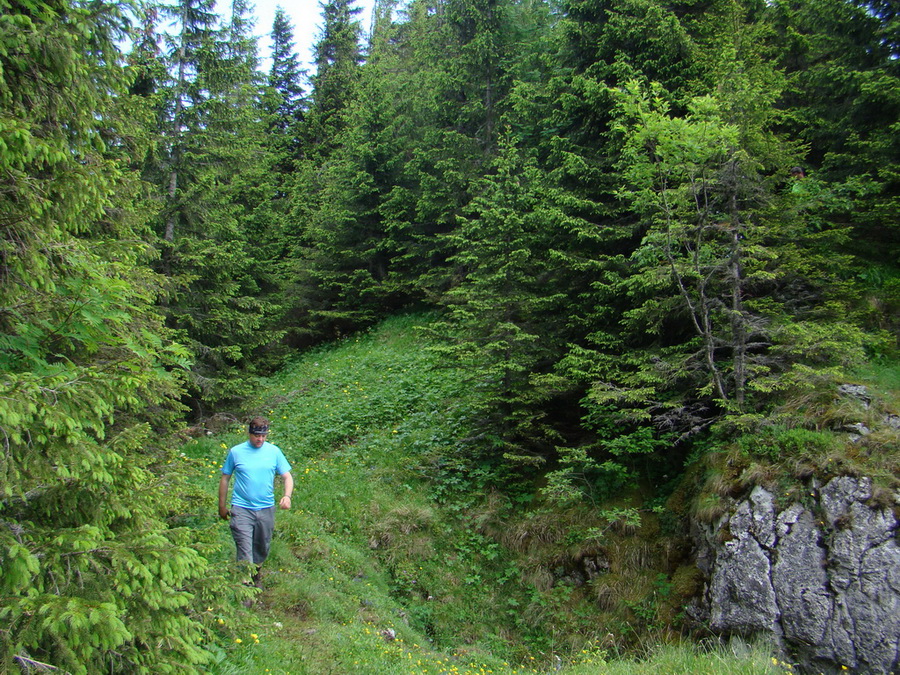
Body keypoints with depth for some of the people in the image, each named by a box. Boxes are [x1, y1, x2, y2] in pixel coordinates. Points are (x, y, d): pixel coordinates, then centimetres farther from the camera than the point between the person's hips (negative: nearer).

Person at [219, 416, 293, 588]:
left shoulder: (274, 451, 1)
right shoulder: (236, 452, -2)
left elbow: (287, 476, 2)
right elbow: (225, 479, 7)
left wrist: (287, 496, -17)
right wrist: (222, 507, 9)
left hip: (266, 509, 3)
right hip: (241, 509, -2)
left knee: (262, 548, 17)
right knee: (244, 552, -8)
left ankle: (256, 578, 39)